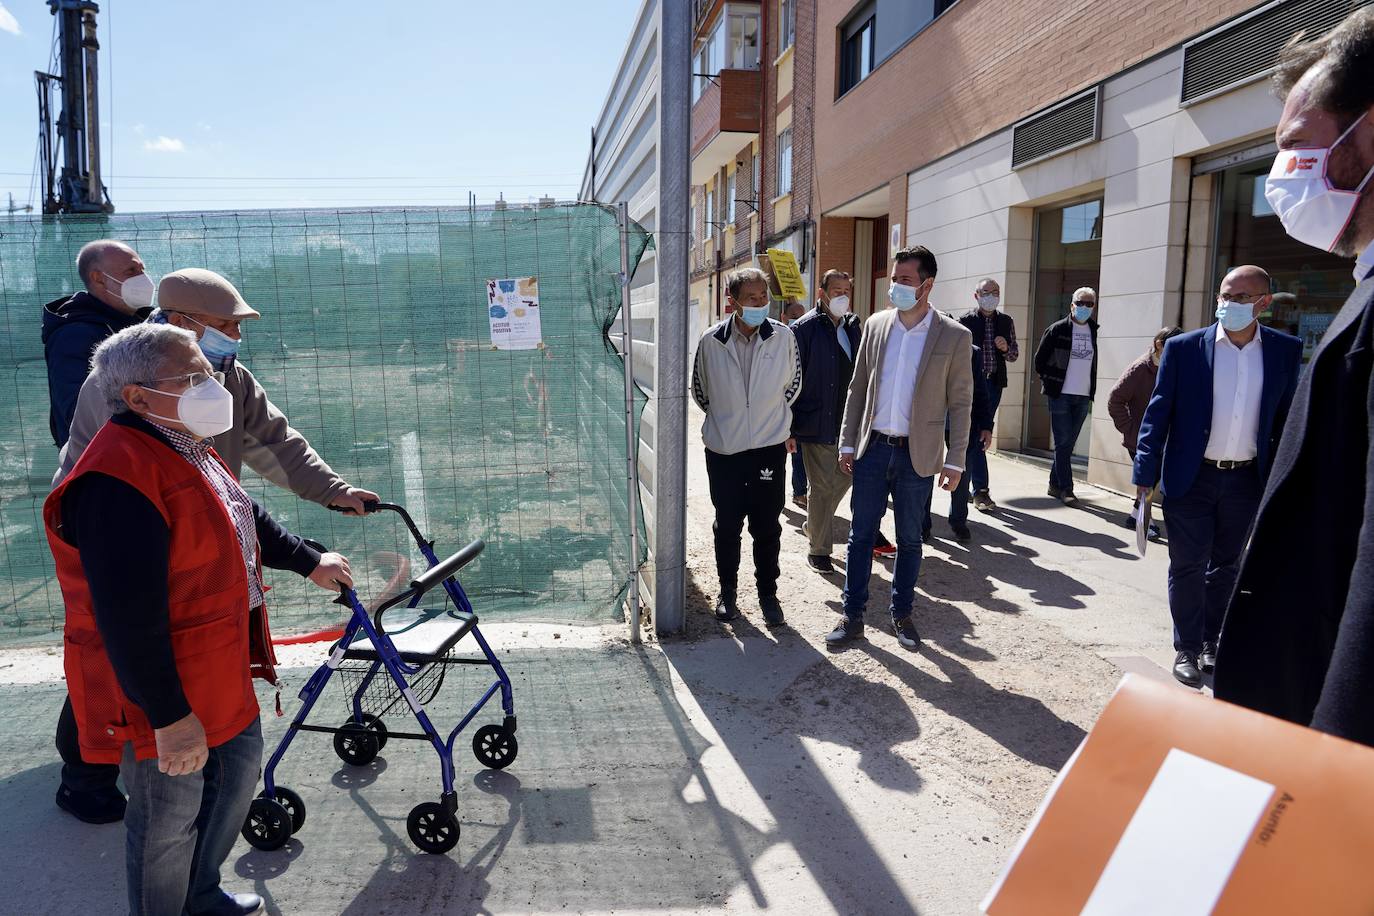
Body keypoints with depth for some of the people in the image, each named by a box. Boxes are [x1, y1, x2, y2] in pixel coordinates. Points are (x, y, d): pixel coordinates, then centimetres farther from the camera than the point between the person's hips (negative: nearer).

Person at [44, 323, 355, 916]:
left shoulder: (187, 451, 6)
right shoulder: (117, 480, -28)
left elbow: (246, 520, 23)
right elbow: (128, 618, -30)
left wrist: (309, 562, 31)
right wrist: (168, 717, -27)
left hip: (220, 671, 11)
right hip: (161, 694, -11)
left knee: (240, 764, 25)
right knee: (169, 820, 8)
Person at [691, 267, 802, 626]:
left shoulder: (783, 337, -6)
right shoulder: (711, 341, -8)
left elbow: (793, 385, 11)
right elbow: (700, 391, 9)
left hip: (769, 448, 0)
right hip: (723, 449, 0)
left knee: (767, 527, 8)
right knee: (727, 525, 12)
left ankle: (768, 593, 24)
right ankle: (727, 590, 28)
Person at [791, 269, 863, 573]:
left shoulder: (855, 326, 9)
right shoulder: (805, 328, -9)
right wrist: (790, 427, -13)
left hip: (848, 422, 6)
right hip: (816, 424, -6)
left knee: (844, 478, 14)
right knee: (822, 487, 2)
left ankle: (813, 523, 38)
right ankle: (817, 550, 17)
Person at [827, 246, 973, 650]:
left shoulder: (955, 336, -5)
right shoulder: (876, 325, 4)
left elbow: (960, 403, -3)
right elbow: (858, 387, 8)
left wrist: (955, 461, -6)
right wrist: (847, 443, 6)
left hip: (918, 455, -2)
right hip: (873, 449, 2)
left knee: (909, 539, 11)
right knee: (860, 536, 7)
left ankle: (902, 614, 27)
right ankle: (853, 616, 18)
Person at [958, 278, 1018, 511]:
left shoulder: (1006, 321, 10)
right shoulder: (966, 321, -3)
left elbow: (1014, 355, 15)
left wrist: (1006, 348, -7)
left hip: (994, 383, 4)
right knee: (975, 436, -7)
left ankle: (964, 483, 25)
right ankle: (981, 491, -5)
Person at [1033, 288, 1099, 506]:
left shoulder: (1093, 331, 9)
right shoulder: (1057, 330, -4)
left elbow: (1093, 364, 16)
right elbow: (1040, 360, 0)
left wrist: (1091, 392, 9)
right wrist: (1050, 383, 0)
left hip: (1083, 398, 4)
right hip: (1060, 395, -4)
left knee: (1069, 443, 9)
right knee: (1063, 443, -5)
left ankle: (1055, 484, 18)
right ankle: (1066, 488, -3)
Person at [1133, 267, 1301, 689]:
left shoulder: (1285, 351, 0)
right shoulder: (1184, 348, -7)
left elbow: (1286, 417, 6)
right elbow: (1158, 413, -5)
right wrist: (1146, 476, -8)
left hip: (1245, 480, 2)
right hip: (1190, 479, -2)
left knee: (1225, 566, 16)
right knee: (1187, 567, 4)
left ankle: (1211, 641, 32)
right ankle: (1187, 649, 17)